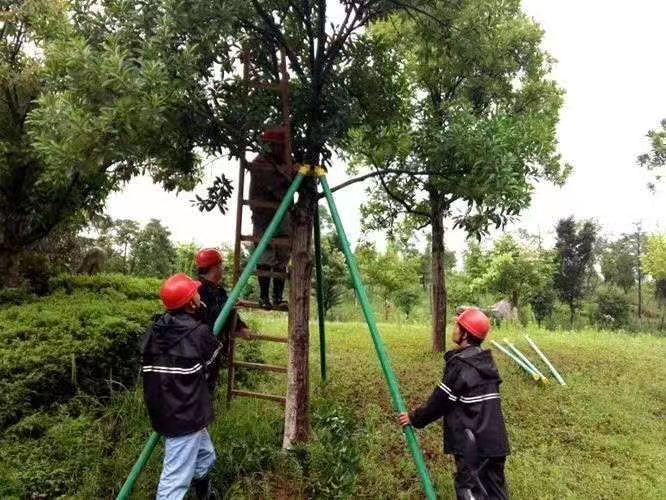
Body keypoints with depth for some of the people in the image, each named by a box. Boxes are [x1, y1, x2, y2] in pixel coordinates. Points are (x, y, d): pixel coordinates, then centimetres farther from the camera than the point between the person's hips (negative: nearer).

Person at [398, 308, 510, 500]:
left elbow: (440, 402, -10)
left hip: (471, 443, -8)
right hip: (495, 440, 8)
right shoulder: (486, 361, 8)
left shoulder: (461, 366, -17)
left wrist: (414, 418, 4)